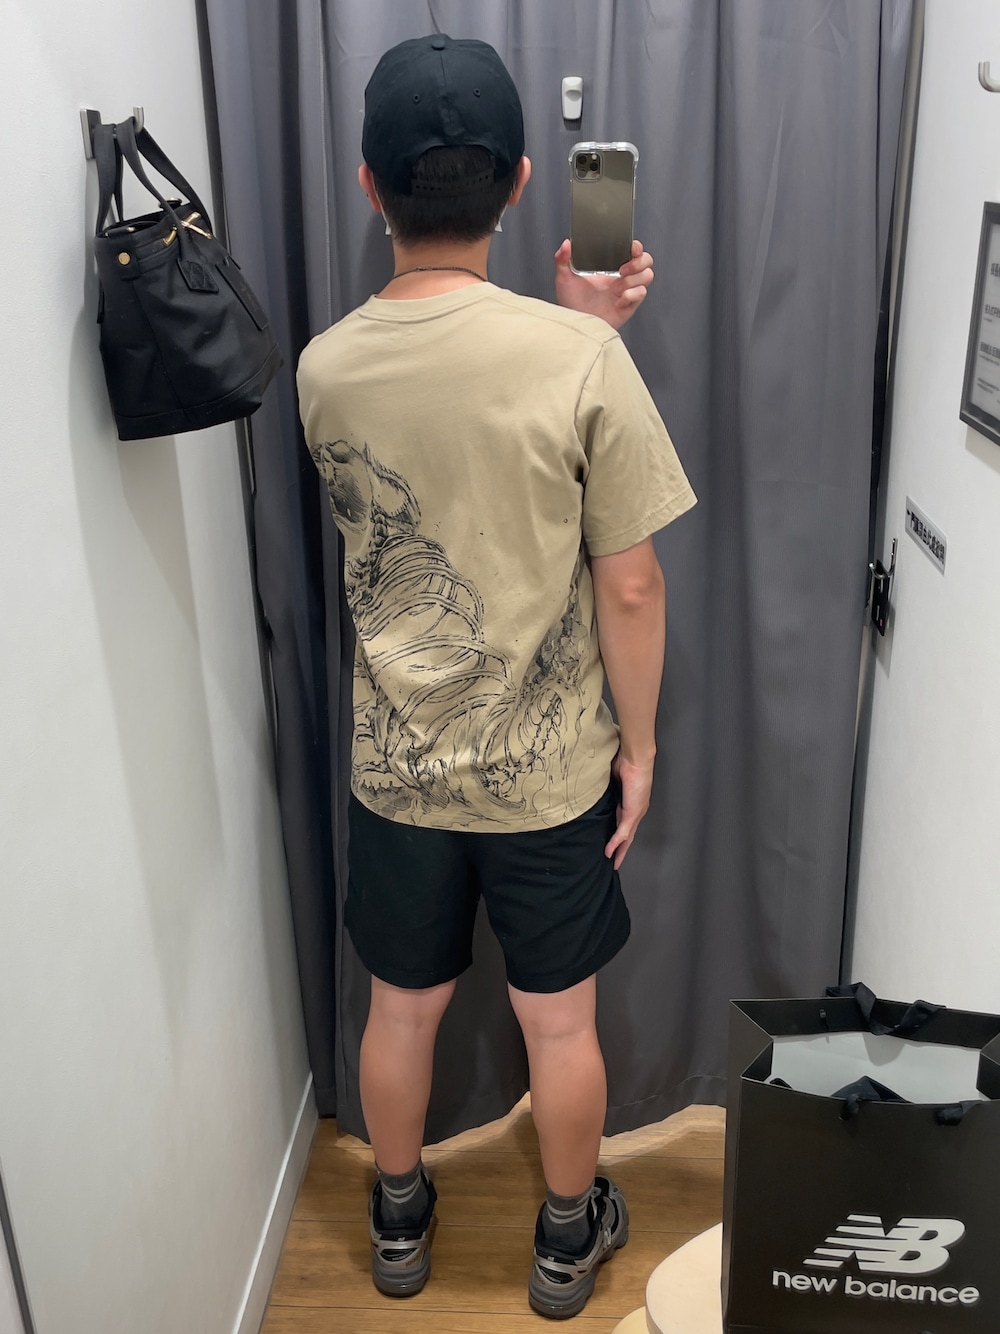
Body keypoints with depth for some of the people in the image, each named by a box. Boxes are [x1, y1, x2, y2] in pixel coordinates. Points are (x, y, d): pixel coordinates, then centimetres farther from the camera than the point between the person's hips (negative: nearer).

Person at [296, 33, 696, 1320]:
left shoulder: (325, 370, -8)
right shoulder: (583, 361, -19)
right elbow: (628, 585, -13)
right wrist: (638, 739, -1)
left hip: (396, 769, 3)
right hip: (550, 770, -2)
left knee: (402, 1007, 23)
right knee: (559, 1021, 19)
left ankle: (399, 1220, 46)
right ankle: (569, 1237, 43)